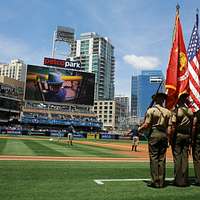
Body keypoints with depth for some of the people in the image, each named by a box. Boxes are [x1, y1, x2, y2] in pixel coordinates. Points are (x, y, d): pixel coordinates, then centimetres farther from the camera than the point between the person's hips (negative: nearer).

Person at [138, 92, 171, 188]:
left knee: (154, 158, -1)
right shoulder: (167, 111, 8)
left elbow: (146, 125, -8)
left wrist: (140, 128, 9)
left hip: (154, 134, -4)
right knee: (162, 158, 7)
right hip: (164, 134, 4)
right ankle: (161, 182, 11)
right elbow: (169, 126, 5)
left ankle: (155, 182, 0)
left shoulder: (151, 110, -3)